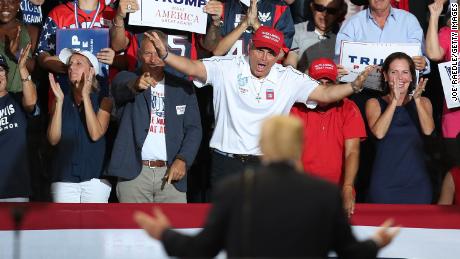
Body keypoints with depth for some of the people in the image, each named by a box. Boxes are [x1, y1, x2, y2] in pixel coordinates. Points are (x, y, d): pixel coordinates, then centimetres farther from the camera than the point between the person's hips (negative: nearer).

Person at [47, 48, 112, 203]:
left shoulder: (102, 98, 5)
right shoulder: (61, 100, 12)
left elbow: (96, 134, -11)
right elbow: (53, 139, 0)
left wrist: (86, 96, -10)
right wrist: (59, 101, -6)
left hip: (95, 176, -2)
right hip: (64, 177, 2)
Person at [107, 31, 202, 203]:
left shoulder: (183, 88, 12)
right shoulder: (127, 79, 5)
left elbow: (193, 128, 9)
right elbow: (121, 89, -19)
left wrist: (183, 160, -7)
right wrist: (135, 85, -43)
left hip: (171, 173, 2)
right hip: (134, 173, -2)